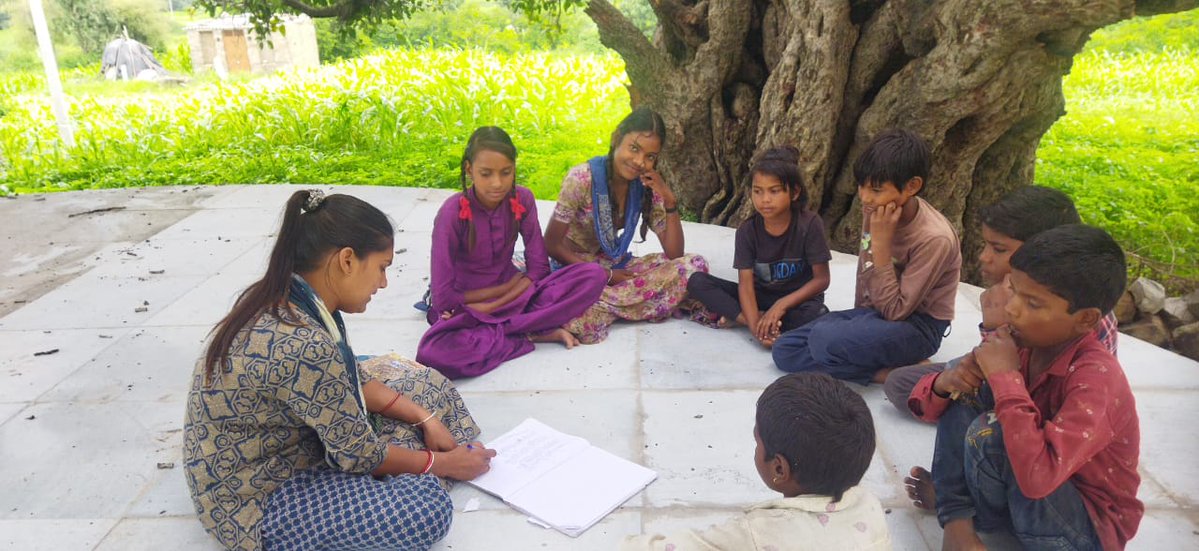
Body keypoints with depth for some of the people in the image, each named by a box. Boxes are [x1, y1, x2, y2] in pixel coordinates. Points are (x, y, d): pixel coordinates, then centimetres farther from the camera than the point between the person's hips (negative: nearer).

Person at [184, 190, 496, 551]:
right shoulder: (302, 346, -34)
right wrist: (442, 464, -7)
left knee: (430, 386, 6)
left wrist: (426, 418, 0)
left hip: (295, 444, 9)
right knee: (427, 505, -27)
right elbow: (361, 455, -23)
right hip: (255, 502, -9)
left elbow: (353, 383, 8)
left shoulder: (290, 299, -6)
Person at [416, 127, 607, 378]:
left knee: (594, 275, -19)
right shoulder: (452, 213, -19)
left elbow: (539, 268, -8)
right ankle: (537, 332, -21)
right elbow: (443, 297, -17)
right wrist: (509, 287, -15)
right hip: (466, 306, -3)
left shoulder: (522, 199, -8)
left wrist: (492, 307, -20)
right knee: (433, 353, -38)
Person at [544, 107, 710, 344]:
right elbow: (551, 245, -14)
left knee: (694, 265, -16)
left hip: (618, 267, 5)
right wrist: (605, 276, -17)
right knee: (585, 326, -38)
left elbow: (674, 254, -7)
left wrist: (669, 200, -20)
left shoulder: (647, 186, -5)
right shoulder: (582, 179, -20)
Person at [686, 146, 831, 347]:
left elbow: (821, 279, -13)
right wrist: (755, 325, -34)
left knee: (816, 316, -39)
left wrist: (781, 305, -25)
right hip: (760, 296, 2)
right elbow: (745, 283, -17)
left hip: (797, 298, -2)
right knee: (697, 281, -16)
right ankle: (764, 321, -25)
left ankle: (737, 317, -21)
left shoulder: (810, 224, -15)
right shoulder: (747, 231, -10)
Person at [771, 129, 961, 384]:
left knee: (824, 339, -34)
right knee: (785, 350, -8)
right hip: (873, 313, 8)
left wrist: (881, 242, -28)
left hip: (915, 325, -7)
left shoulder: (935, 239, -25)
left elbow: (894, 312, -24)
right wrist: (859, 316, 9)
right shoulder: (875, 208, -6)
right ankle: (885, 371, -12)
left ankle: (905, 372, -13)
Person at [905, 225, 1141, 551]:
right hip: (1034, 485, 7)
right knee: (964, 390, -8)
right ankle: (957, 515, -7)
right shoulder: (1024, 342, -9)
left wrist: (1005, 377, -37)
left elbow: (1038, 477, -44)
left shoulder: (1096, 377, -29)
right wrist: (945, 382, -26)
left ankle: (986, 516, 5)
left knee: (989, 432, -28)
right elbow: (926, 404, -1)